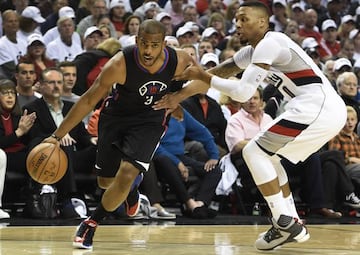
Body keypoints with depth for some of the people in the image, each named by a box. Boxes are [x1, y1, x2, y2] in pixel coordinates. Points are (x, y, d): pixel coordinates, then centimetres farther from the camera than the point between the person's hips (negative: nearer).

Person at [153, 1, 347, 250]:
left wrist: (203, 76, -6)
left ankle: (285, 223, -6)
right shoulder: (253, 51, 20)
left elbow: (243, 92, -16)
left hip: (318, 108, -10)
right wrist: (179, 95, 23)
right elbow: (219, 74, 25)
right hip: (329, 110, 10)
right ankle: (293, 224, 17)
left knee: (255, 152, -5)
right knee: (267, 156, 20)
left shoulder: (269, 44, -10)